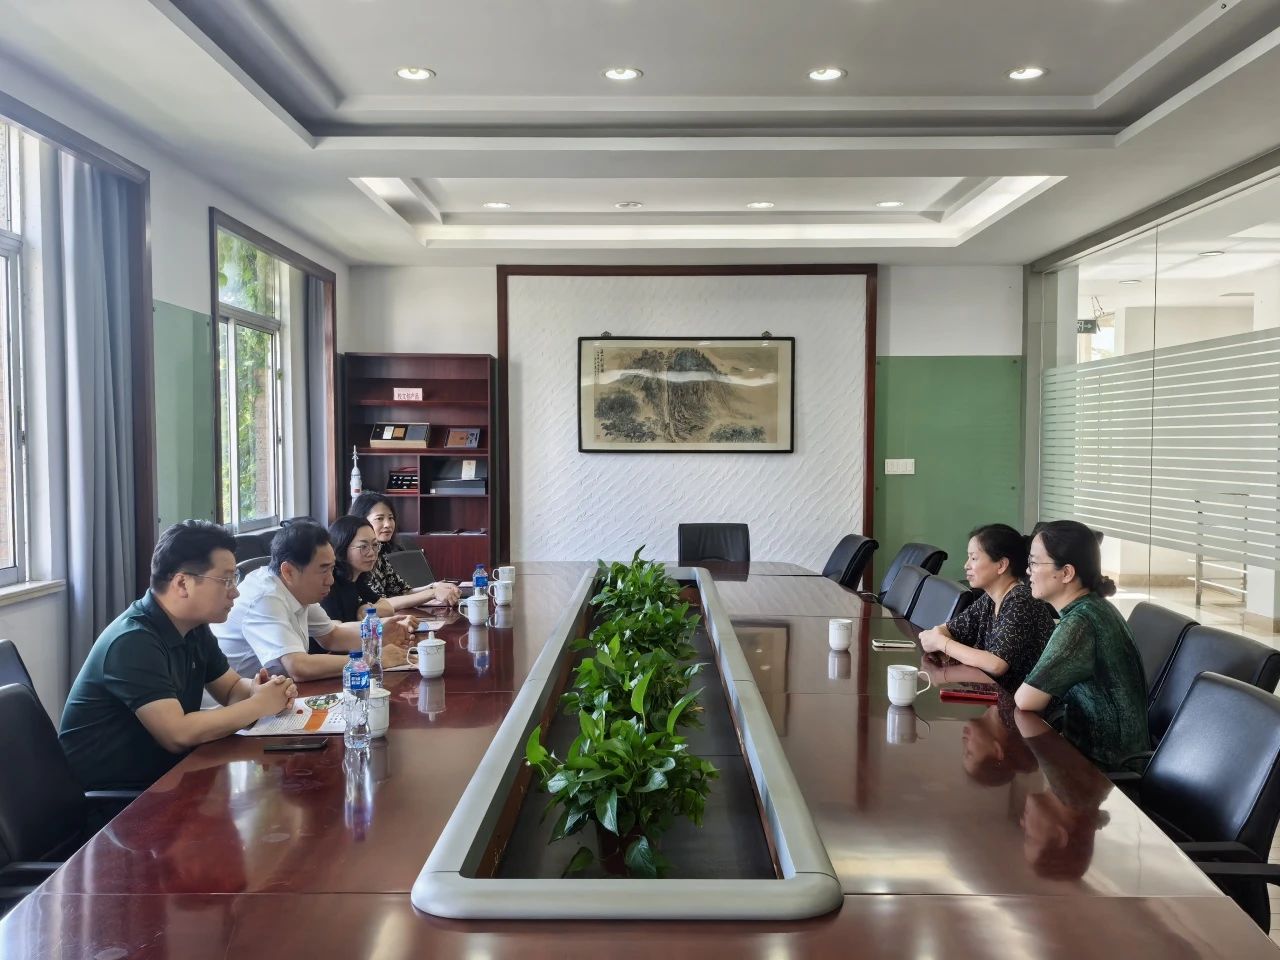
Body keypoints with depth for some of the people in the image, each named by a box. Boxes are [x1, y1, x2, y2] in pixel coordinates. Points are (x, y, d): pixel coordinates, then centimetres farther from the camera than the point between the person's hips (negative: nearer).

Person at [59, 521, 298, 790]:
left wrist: (261, 690, -10)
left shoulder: (194, 629, 3)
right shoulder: (133, 642, -24)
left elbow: (232, 689, 13)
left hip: (161, 775, 8)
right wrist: (259, 705, -19)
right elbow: (178, 734, -30)